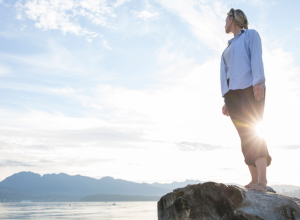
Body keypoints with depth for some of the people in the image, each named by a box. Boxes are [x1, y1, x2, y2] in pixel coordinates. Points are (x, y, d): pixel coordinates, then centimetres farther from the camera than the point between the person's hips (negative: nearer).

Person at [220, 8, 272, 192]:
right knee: (246, 136, -4)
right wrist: (227, 101, 13)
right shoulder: (230, 47, 29)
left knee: (253, 133, -19)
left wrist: (259, 82, -23)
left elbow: (257, 58, -8)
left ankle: (262, 180, -24)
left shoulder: (251, 34, 10)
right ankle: (255, 180, -8)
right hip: (232, 92, 6)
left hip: (249, 87, -6)